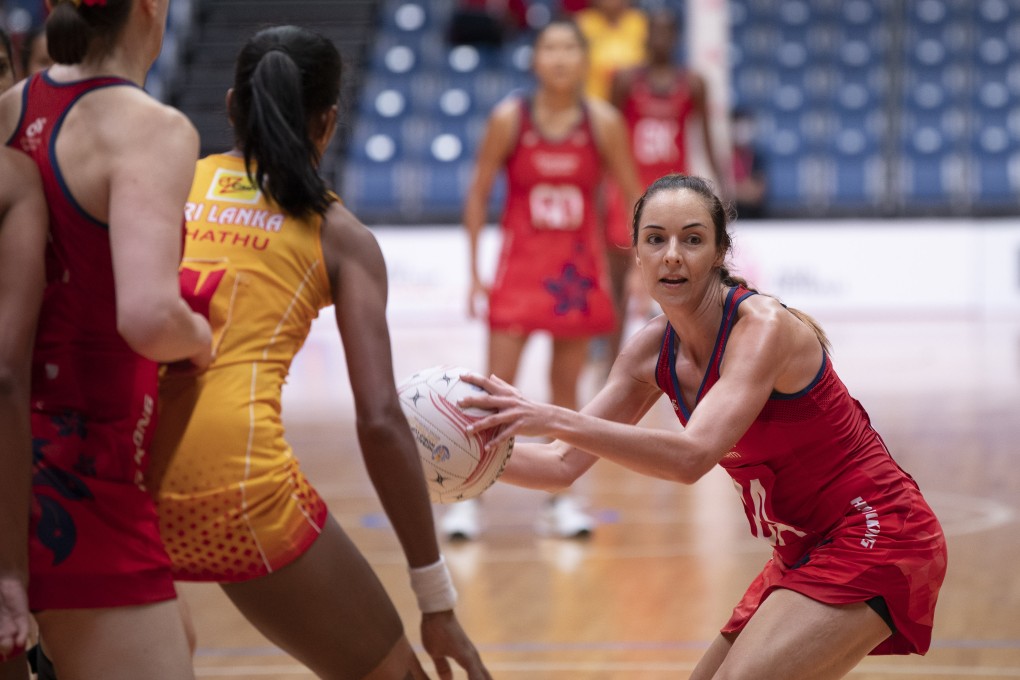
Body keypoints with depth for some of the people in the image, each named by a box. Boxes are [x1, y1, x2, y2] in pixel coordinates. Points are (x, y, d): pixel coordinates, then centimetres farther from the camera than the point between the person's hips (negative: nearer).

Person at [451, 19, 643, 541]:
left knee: (566, 388, 7)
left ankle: (560, 500, 16)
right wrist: (475, 272, -4)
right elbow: (478, 194, -1)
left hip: (579, 267, 1)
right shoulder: (509, 119, -8)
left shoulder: (603, 122, -6)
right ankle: (467, 499, 1)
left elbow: (633, 196, 3)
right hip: (520, 265, -1)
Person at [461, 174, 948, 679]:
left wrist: (552, 419, -43)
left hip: (873, 540, -9)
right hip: (805, 552, 9)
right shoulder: (654, 349, 0)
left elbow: (692, 456, -37)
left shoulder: (763, 326, -23)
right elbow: (565, 464, 0)